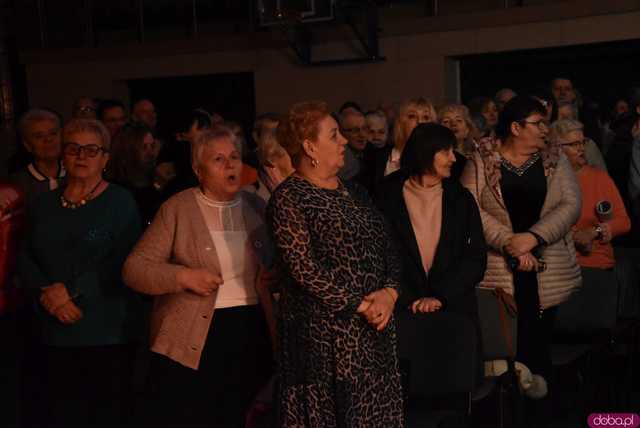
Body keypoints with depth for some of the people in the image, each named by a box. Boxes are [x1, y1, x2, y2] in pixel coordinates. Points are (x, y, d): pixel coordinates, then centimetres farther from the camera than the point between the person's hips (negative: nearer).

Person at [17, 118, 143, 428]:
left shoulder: (120, 202, -2)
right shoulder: (44, 204, 13)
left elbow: (122, 264, -10)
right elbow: (25, 259, 10)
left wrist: (72, 290, -15)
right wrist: (49, 292, -8)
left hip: (109, 332, -4)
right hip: (56, 331, 4)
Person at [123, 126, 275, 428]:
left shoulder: (256, 207, 7)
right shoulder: (178, 208, -4)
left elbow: (273, 267, 18)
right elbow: (133, 268, -6)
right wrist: (182, 276, -21)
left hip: (251, 335, 4)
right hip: (193, 341, -3)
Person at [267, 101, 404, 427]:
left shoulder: (353, 192, 14)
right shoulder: (288, 198, -9)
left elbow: (386, 249, 12)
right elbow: (304, 268, -17)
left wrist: (389, 293, -6)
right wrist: (360, 304, -14)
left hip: (375, 331, 7)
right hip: (324, 333, -7)